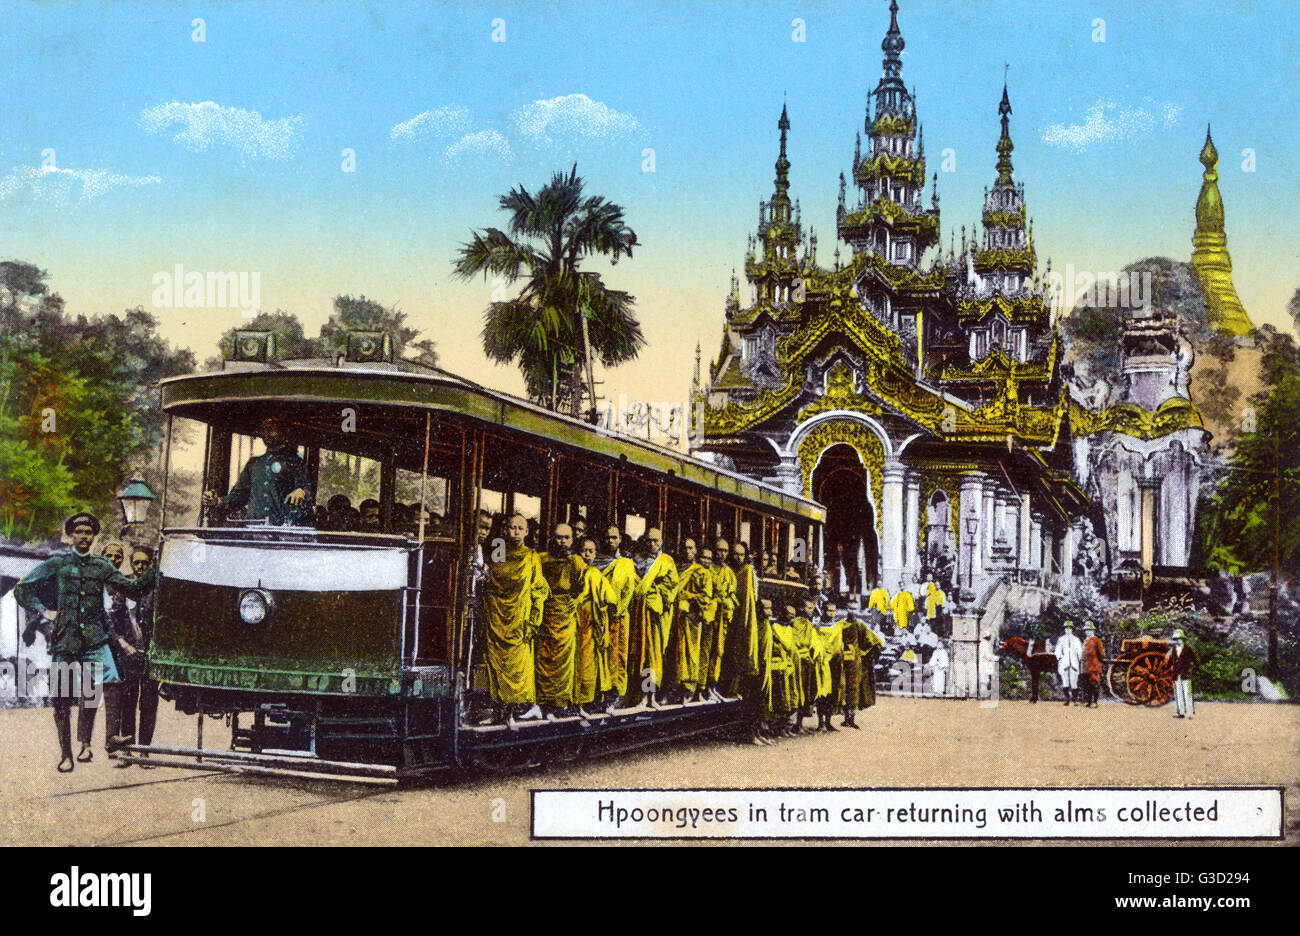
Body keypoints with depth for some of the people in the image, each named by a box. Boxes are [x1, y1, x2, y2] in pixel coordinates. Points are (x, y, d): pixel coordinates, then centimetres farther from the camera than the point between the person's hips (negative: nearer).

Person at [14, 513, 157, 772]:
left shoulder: (102, 566, 12)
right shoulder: (57, 564, 8)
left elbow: (133, 588, 12)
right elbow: (22, 589, 13)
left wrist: (155, 573, -1)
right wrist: (44, 611, 3)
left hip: (94, 640, 1)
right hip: (64, 640, 0)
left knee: (90, 691, -12)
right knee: (62, 698, 1)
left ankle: (85, 743, 4)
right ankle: (65, 754, 10)